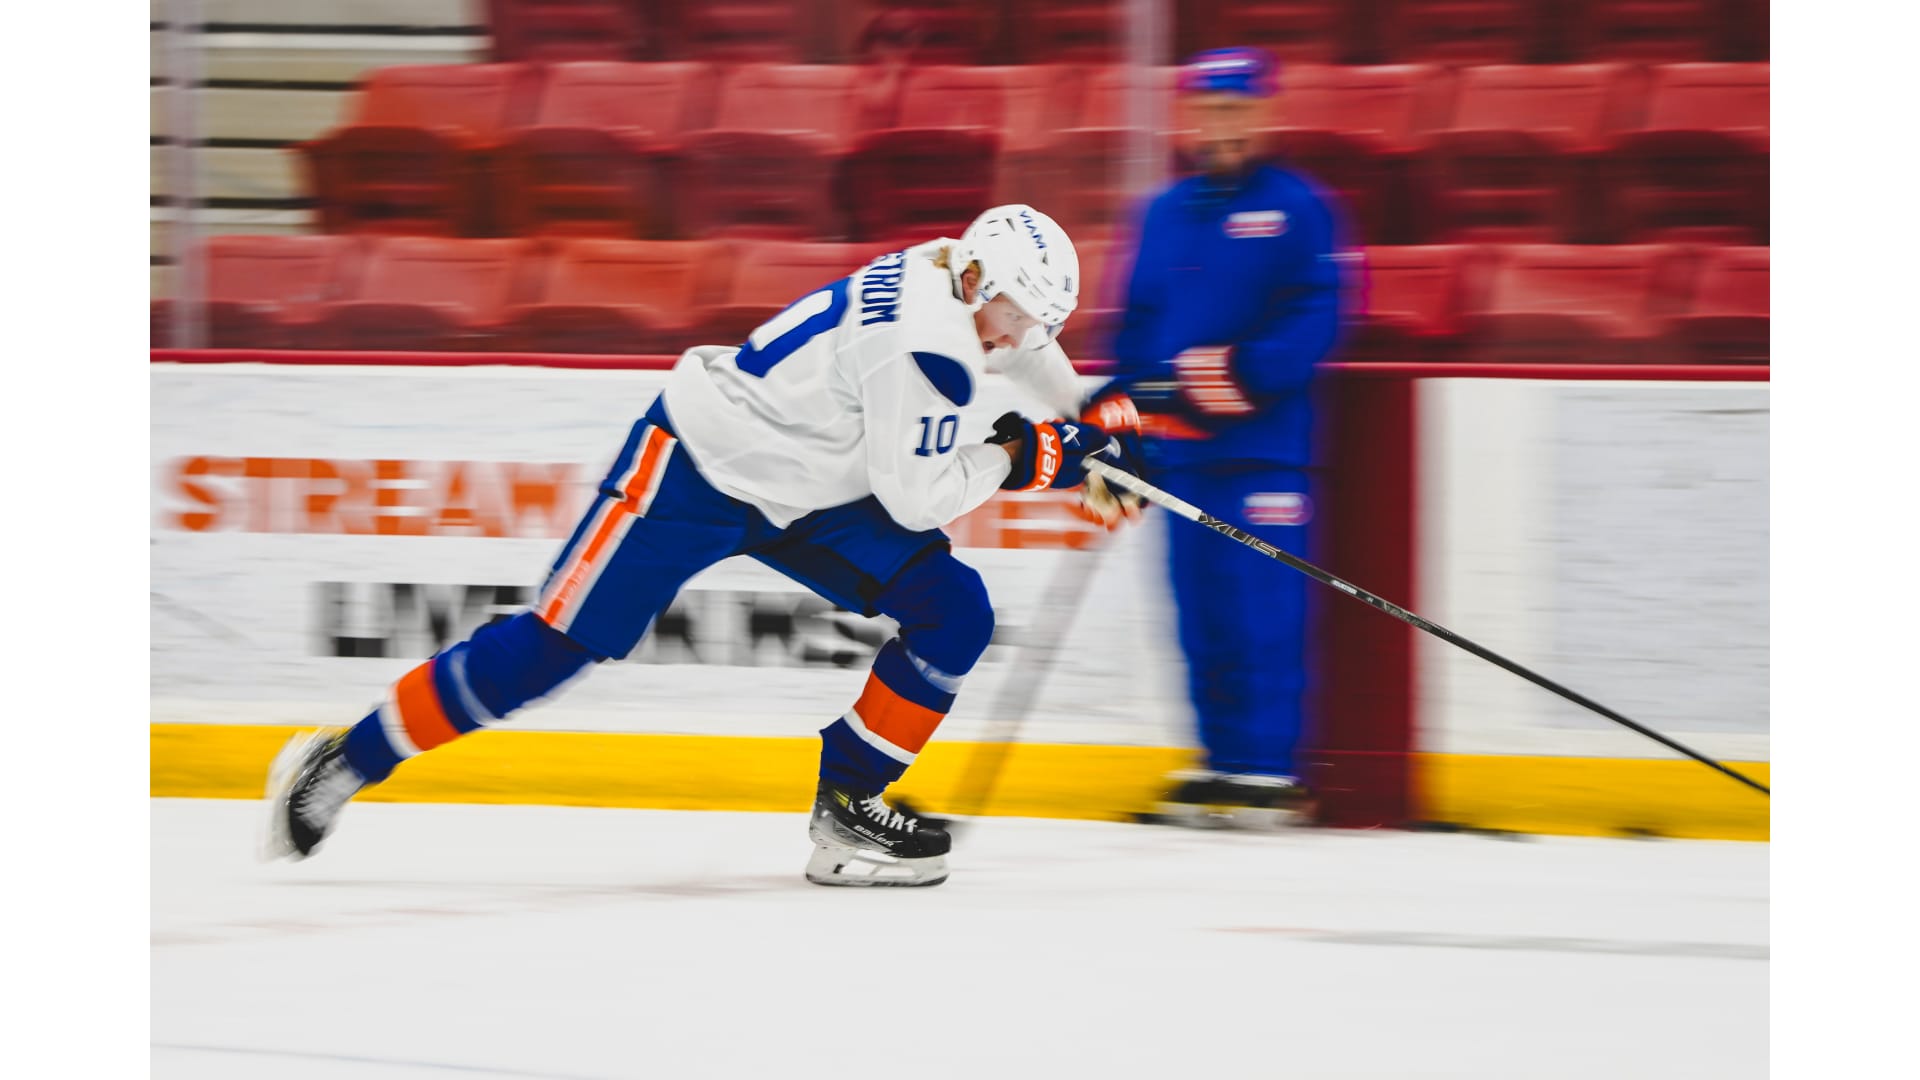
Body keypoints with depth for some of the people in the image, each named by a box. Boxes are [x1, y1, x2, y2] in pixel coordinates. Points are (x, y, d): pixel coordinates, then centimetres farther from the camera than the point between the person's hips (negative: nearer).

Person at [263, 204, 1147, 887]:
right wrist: (1012, 461, -14)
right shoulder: (923, 343, -29)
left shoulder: (956, 278, 0)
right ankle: (344, 762, 1)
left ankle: (847, 807, 2)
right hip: (695, 468, -9)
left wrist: (1085, 430, 32)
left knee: (953, 614, -4)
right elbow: (916, 497, -26)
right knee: (559, 643, -10)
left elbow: (1019, 342, 26)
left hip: (803, 487, 9)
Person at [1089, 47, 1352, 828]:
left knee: (1265, 608, -8)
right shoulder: (1163, 216, 15)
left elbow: (1317, 318, -10)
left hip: (1264, 441, -5)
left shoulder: (1295, 208, -2)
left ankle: (1270, 769, -4)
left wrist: (1250, 373, -21)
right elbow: (1137, 324, 19)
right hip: (1180, 443, 5)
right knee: (1202, 609, 6)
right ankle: (1222, 762, 13)